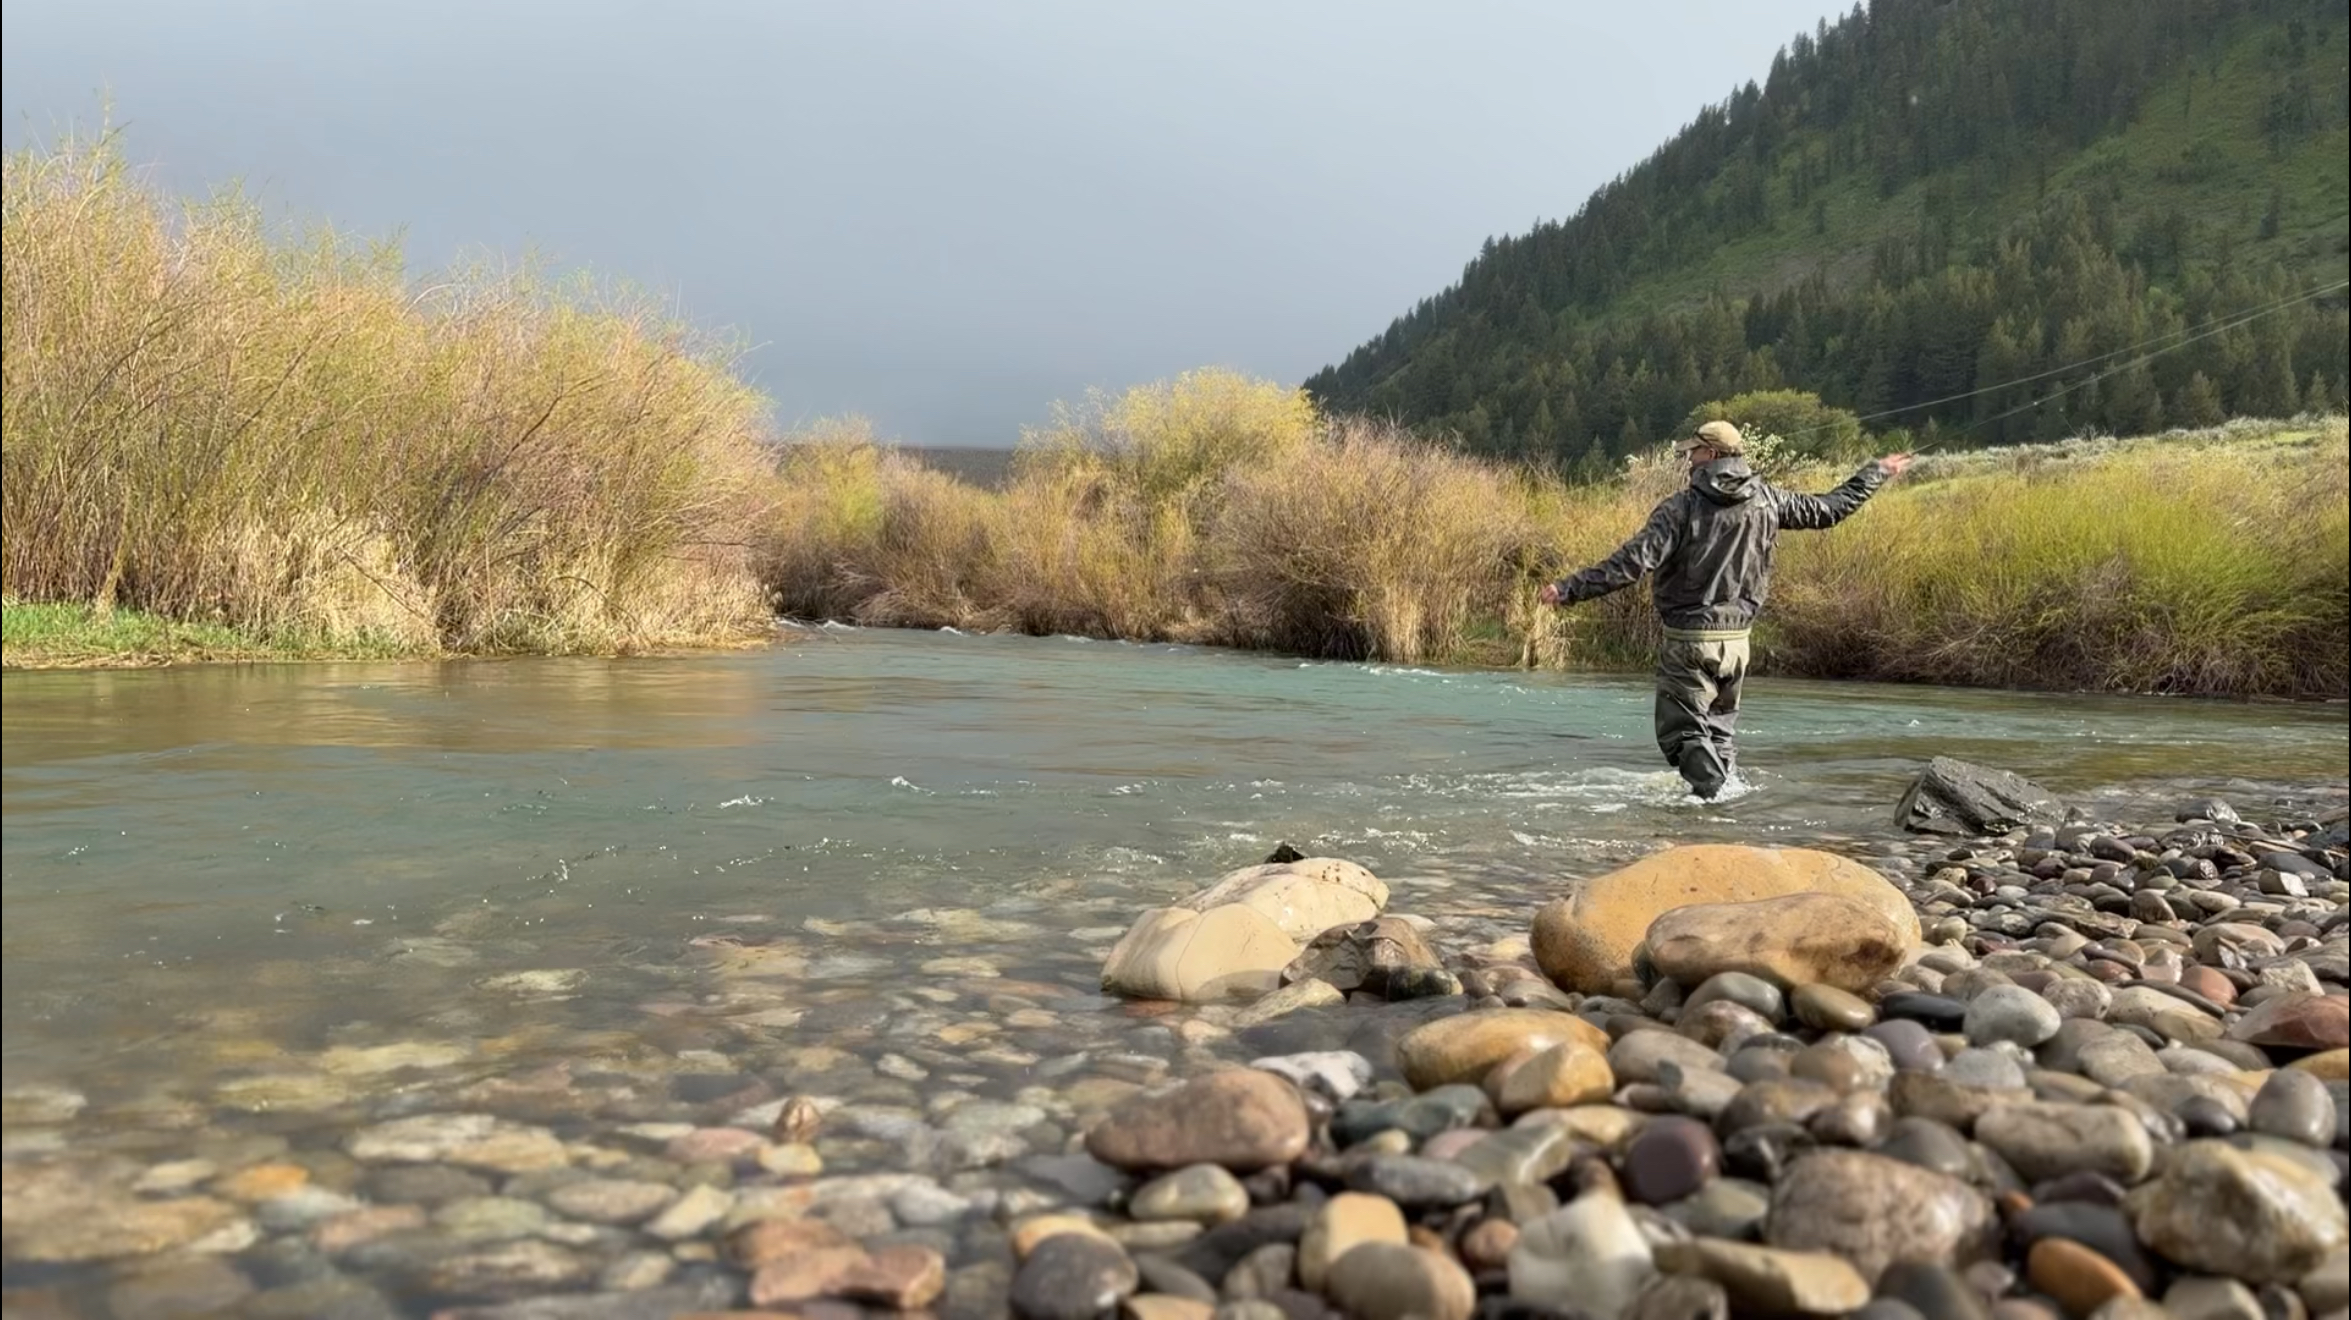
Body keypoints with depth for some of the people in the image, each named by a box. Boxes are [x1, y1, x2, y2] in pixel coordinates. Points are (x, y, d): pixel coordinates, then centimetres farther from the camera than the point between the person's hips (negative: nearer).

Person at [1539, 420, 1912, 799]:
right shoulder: (1766, 500, 3)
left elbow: (1632, 562, -20)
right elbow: (1829, 510, 16)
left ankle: (1716, 795, -11)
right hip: (1737, 638, 6)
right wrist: (1877, 472, 32)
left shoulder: (1682, 506, -12)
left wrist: (1570, 589, -17)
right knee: (1720, 728, 21)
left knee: (1683, 730, 1)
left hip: (1688, 639, -6)